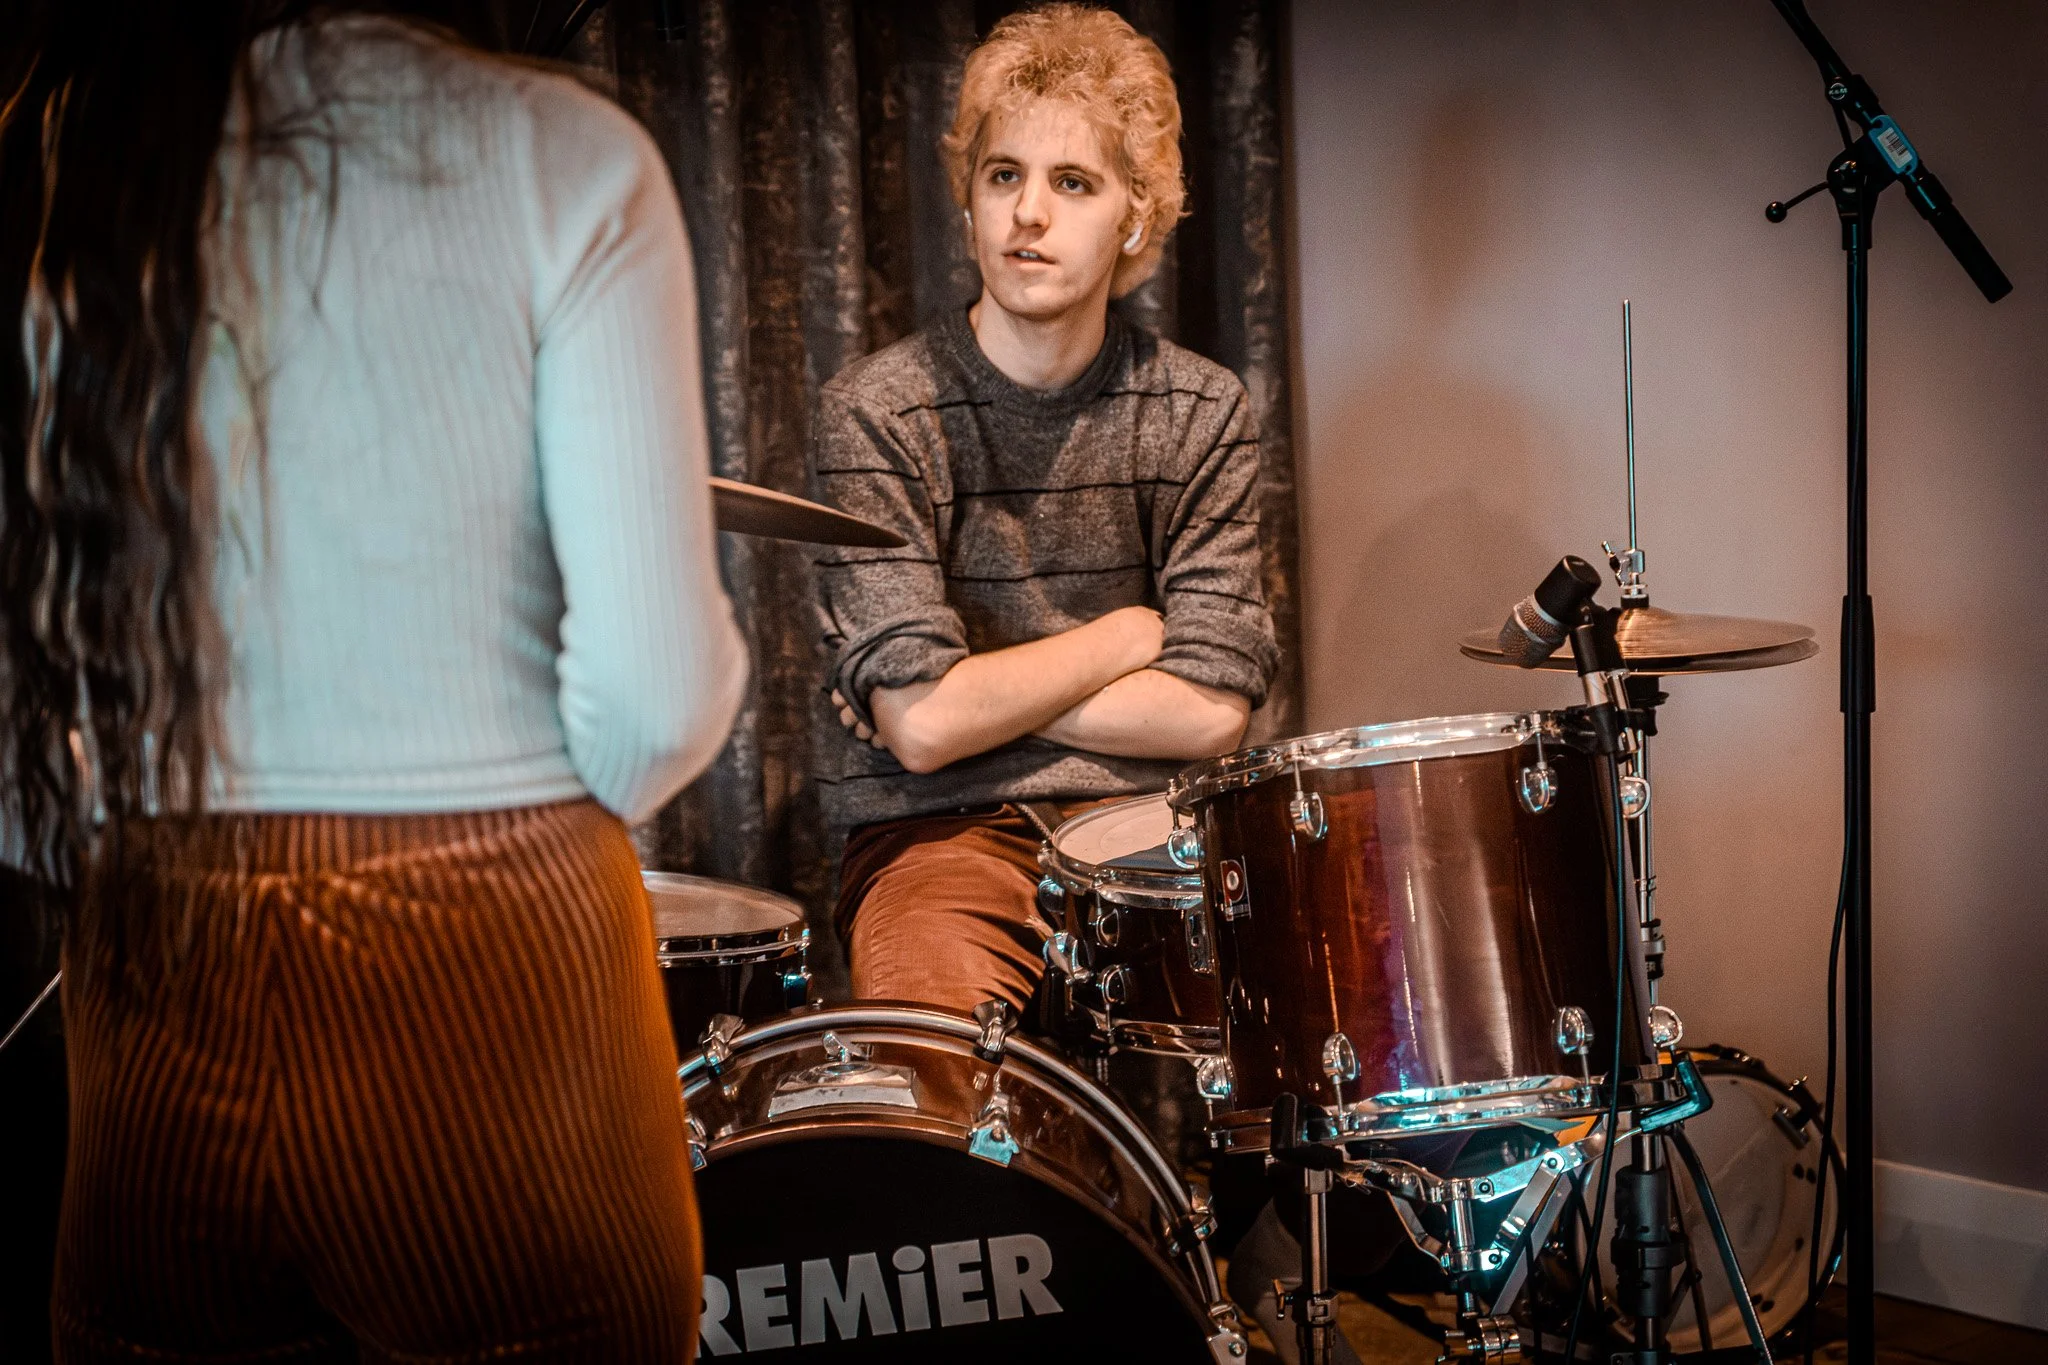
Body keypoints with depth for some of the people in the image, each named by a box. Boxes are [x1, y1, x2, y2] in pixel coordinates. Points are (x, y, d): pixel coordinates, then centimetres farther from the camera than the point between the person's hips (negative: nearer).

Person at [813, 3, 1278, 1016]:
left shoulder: (1202, 413, 3)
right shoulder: (875, 416, -7)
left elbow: (1211, 711, -3)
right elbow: (920, 725, -14)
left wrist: (987, 693, -9)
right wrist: (1134, 633, -4)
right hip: (939, 830, -3)